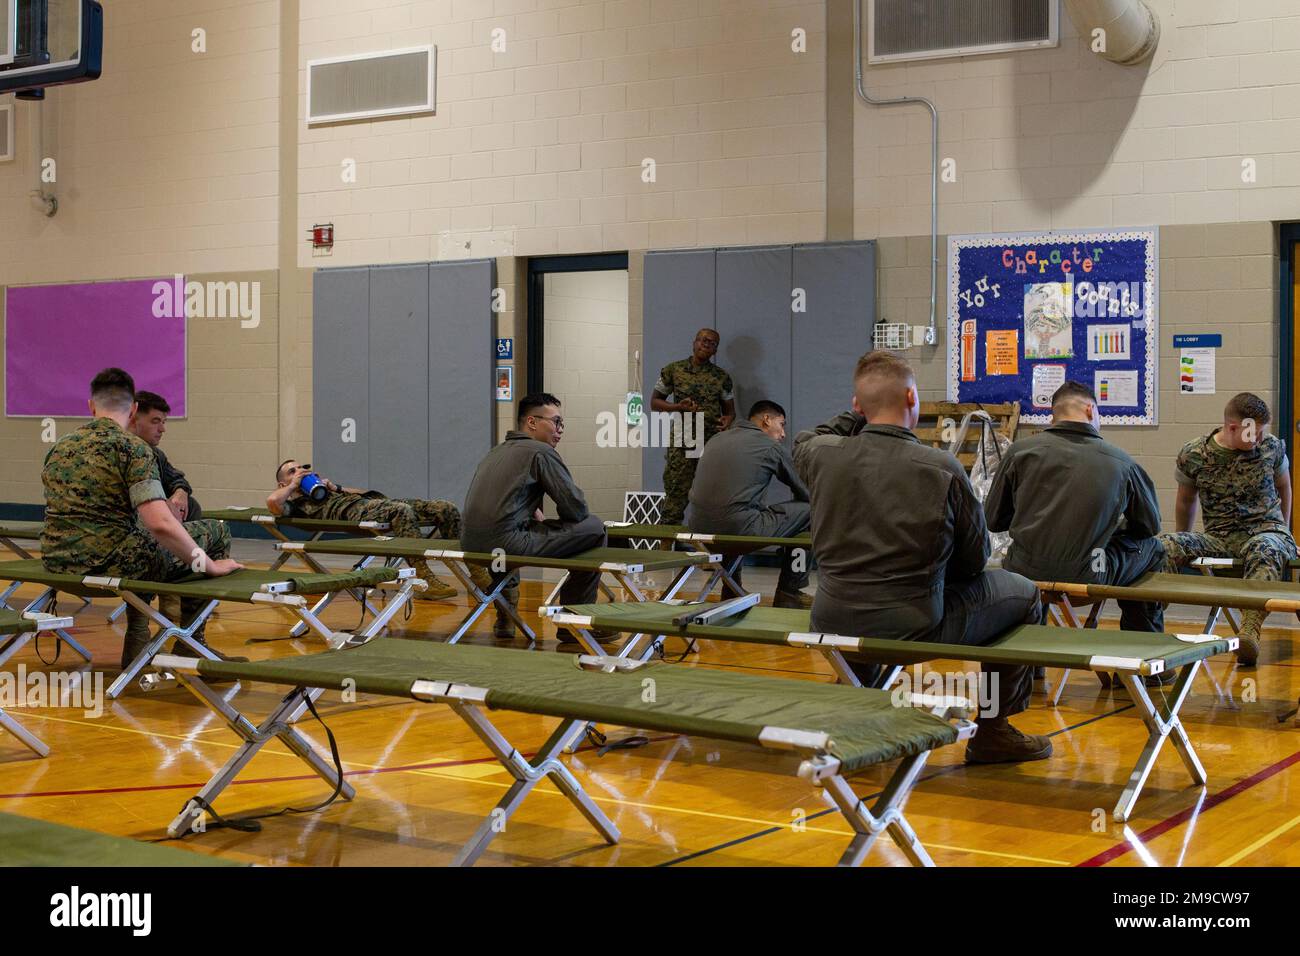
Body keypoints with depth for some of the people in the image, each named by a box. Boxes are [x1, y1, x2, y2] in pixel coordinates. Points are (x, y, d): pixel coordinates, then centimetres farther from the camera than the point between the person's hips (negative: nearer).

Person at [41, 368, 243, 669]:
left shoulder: (58, 449, 10)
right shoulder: (133, 449, -12)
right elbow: (159, 524, -25)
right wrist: (209, 565, -14)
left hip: (59, 563, 8)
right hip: (110, 563, -8)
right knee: (215, 531, 9)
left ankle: (136, 648, 33)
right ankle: (191, 641, 17)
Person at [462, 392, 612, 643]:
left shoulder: (496, 451, 23)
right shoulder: (541, 452, -2)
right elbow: (576, 508, -4)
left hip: (471, 542, 9)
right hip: (507, 542, -9)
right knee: (594, 529, -1)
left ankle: (504, 617, 41)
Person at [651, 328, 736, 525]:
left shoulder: (722, 377, 9)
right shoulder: (673, 370, 6)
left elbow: (730, 410, 16)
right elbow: (654, 402, 10)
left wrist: (727, 420, -8)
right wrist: (679, 407, -8)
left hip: (712, 444, 2)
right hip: (681, 443, -2)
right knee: (675, 496, -5)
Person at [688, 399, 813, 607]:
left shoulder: (717, 439, 20)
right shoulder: (772, 446, 4)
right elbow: (804, 493, 14)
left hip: (699, 527, 7)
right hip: (740, 528, -7)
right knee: (807, 510, 8)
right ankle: (790, 593, 16)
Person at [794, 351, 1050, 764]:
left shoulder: (822, 455, -7)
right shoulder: (943, 468, -14)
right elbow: (974, 561, -2)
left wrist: (856, 417, 18)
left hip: (832, 622, 4)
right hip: (916, 627, -4)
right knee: (1023, 594, 18)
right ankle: (993, 729, 22)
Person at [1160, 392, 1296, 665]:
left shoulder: (1272, 447, 2)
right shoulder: (1193, 455, -2)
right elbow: (1186, 500, 17)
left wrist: (1284, 535, 26)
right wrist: (1184, 546, 26)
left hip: (1266, 532, -1)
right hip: (1218, 537, 1)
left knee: (1264, 550, -41)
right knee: (1164, 546, -28)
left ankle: (1249, 633, -54)